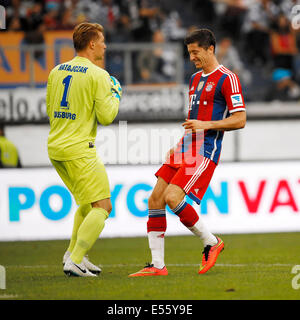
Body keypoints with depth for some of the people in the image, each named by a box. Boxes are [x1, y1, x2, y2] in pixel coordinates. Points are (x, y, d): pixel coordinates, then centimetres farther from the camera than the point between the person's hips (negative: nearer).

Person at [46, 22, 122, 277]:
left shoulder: (56, 71, 10)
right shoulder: (97, 75, -11)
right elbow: (106, 117, -12)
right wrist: (116, 95, 6)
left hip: (55, 147, 8)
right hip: (79, 150, -8)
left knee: (87, 202, 23)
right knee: (102, 206, -4)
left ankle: (73, 254, 21)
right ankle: (75, 261, -12)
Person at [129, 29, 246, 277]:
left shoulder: (226, 78, -7)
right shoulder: (195, 79, 20)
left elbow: (240, 120, -13)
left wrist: (206, 125, -19)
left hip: (205, 153, -9)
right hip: (186, 150, 9)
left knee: (172, 197, -21)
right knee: (155, 199, -1)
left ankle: (211, 242, -2)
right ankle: (157, 265, 2)